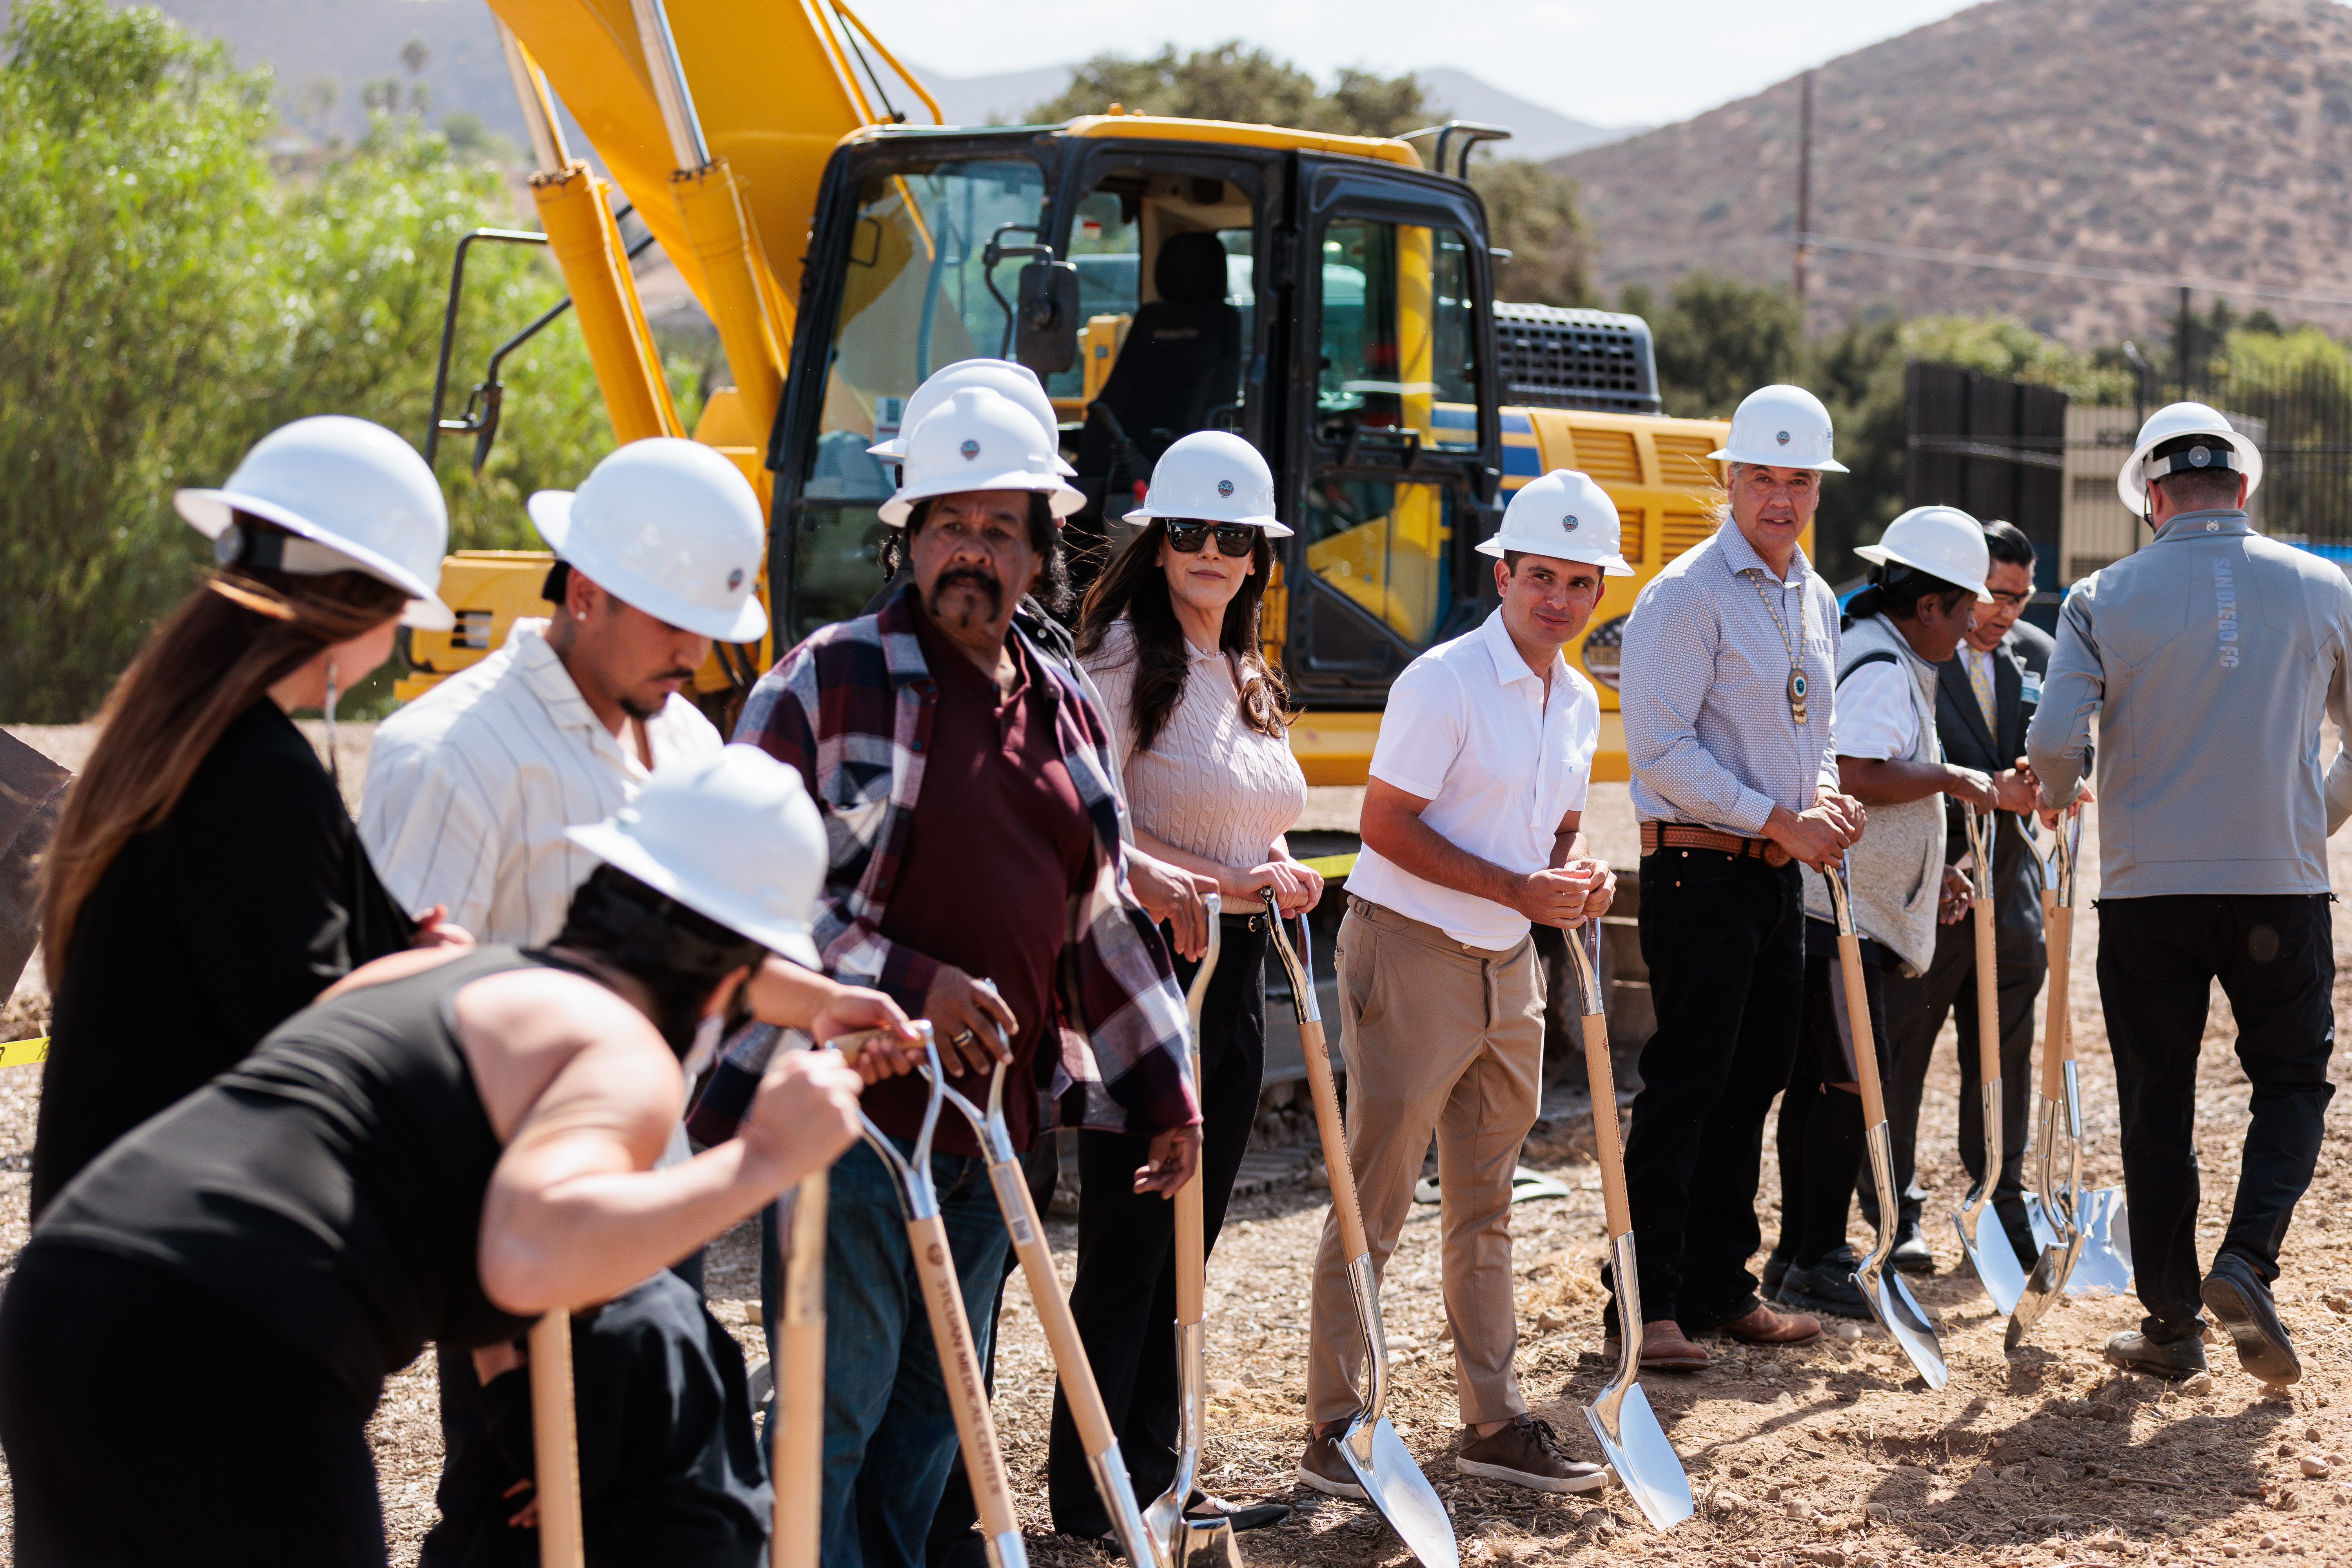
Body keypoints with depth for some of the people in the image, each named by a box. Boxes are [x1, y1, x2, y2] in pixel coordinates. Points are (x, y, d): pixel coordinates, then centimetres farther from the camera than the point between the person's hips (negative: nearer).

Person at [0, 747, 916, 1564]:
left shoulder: (439, 971, 26)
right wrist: (755, 1165, -12)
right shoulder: (626, 1057, -1)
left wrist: (805, 997, 56)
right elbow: (531, 1254, -22)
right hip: (231, 1360, -9)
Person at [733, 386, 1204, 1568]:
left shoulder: (1063, 712, 14)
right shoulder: (829, 681, -6)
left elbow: (1102, 920, 21)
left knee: (937, 1404, 14)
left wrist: (1166, 1092, 20)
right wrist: (909, 984, -18)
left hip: (998, 1116, 7)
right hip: (857, 1109, -6)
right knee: (836, 1404, -5)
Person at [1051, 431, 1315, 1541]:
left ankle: (1155, 1479, 22)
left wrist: (1282, 874, 2)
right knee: (1127, 1249, -3)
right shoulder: (1125, 656, -10)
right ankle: (1090, 1498, 6)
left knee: (1188, 1244, 13)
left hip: (1232, 978, 8)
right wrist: (1221, 882, -18)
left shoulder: (1250, 679, 15)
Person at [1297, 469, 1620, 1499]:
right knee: (1373, 1205, -3)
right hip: (1411, 955, -7)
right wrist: (1518, 889, -20)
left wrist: (1579, 875, -2)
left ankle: (1493, 1422, 23)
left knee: (1484, 1207, 15)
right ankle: (1333, 1431, 4)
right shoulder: (1444, 682, -14)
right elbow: (1387, 825, -17)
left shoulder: (1579, 702, 10)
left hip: (1508, 968, 8)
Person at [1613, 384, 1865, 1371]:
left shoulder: (1816, 602, 15)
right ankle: (1648, 1303, -3)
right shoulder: (1687, 596, -11)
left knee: (1754, 1081, 12)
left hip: (1779, 874, 8)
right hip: (1699, 871, -8)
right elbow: (1662, 747, -17)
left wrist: (1828, 797, 3)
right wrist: (1780, 821, -17)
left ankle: (1718, 1286, 21)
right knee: (1685, 1086, -7)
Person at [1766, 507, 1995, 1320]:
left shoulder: (1878, 656, 21)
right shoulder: (1880, 668, -14)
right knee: (1854, 1078, -7)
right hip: (1838, 907, -11)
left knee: (1816, 1078, 14)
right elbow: (1854, 776, -29)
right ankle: (1816, 1264, -3)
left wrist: (1929, 869, 24)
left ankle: (1801, 1252, 21)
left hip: (1839, 905, 11)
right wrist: (1951, 778, -17)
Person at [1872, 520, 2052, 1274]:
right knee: (1899, 1052, 2)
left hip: (2009, 882, 6)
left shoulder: (2036, 653, 9)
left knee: (2005, 1054, 11)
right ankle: (1895, 1212, 12)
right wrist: (1987, 791, -22)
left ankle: (2001, 1204, 21)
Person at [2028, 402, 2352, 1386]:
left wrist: (2058, 796, 10)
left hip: (2147, 889, 0)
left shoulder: (2105, 598, -4)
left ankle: (2172, 1324, 13)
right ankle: (2248, 1261, -7)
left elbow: (2054, 743, -12)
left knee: (2157, 1108, 9)